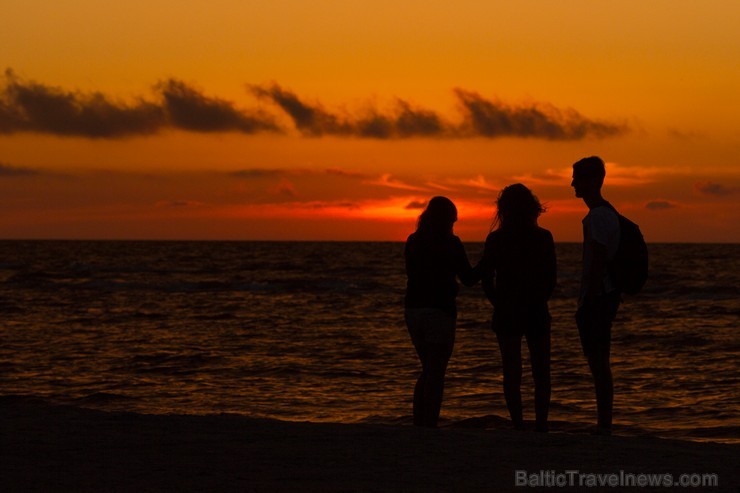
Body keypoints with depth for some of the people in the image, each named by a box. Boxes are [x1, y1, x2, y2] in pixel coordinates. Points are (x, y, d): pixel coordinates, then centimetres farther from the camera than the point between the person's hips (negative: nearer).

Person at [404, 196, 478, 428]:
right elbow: (468, 278, -3)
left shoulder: (413, 241, 7)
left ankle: (418, 425, 14)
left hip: (413, 310, 6)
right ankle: (429, 426, -7)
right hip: (439, 311, -6)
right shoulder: (451, 243, -9)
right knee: (436, 374, -2)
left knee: (428, 370, 17)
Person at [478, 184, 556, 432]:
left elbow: (485, 277, -3)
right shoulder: (543, 237, -3)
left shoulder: (496, 239, -5)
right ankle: (541, 424, 3)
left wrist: (499, 304, 9)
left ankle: (518, 425, 0)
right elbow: (551, 278, 1)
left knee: (512, 372, 4)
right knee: (541, 372, 8)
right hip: (537, 312, 1)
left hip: (506, 314, -1)